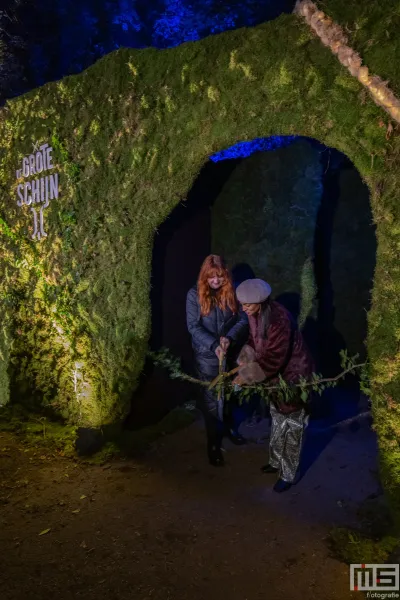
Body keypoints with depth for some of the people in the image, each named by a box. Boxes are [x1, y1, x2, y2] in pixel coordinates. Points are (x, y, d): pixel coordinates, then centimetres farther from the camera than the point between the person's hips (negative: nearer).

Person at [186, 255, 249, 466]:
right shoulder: (195, 295, -11)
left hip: (231, 353, 3)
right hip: (207, 356, -3)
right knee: (212, 398, 7)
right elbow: (193, 327, -14)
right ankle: (214, 444, 22)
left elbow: (243, 320, -6)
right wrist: (214, 345, -26)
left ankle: (229, 427, 45)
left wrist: (230, 337, -23)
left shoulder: (232, 292, -5)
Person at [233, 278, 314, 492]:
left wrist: (246, 377, -27)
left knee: (291, 426, 7)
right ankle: (277, 462, 42)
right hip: (276, 373, 8)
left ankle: (288, 475, 24)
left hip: (293, 374, -8)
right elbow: (255, 339, 8)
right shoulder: (255, 313, -8)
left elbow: (274, 360, -33)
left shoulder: (279, 319, -35)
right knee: (277, 419, 23)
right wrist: (244, 361, -6)